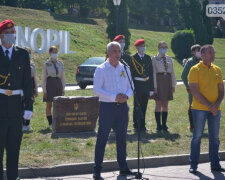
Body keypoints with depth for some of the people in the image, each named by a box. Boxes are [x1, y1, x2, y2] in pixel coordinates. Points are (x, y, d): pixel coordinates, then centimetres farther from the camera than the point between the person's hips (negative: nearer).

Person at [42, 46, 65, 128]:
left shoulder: (60, 64, 10)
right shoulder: (46, 64, -1)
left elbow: (63, 77, 13)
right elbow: (43, 78, -1)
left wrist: (63, 89, 8)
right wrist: (44, 90, -7)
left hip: (58, 84, 4)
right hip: (49, 84, -4)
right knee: (49, 105, -1)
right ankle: (51, 123, 2)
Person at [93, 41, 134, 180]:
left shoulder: (125, 68, 10)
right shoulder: (101, 69, -5)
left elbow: (131, 87, 13)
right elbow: (97, 90, -11)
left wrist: (126, 96, -9)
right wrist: (114, 97, -19)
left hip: (122, 106, 5)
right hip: (107, 106, -5)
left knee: (122, 138, 12)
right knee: (102, 138, -4)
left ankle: (123, 167, 22)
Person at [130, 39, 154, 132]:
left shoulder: (148, 58, 9)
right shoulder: (133, 58, -3)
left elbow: (151, 73, 10)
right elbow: (131, 73, -4)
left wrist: (151, 88, 5)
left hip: (146, 85, 4)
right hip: (137, 85, -4)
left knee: (144, 106, 8)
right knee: (137, 106, -1)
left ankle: (142, 125, 15)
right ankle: (136, 126, 6)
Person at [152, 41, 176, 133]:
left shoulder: (169, 59, 15)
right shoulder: (154, 59, 2)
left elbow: (172, 73, 15)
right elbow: (153, 73, -4)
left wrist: (173, 85, 8)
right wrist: (155, 86, -11)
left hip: (167, 82, 4)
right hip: (159, 81, -4)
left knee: (165, 105, 5)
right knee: (158, 104, -3)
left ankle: (164, 125, 9)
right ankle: (159, 126, 1)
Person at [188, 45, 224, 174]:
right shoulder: (195, 70, -6)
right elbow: (195, 92, -13)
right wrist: (209, 105, -15)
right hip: (200, 109, -5)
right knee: (197, 136, -1)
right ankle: (193, 165, 7)